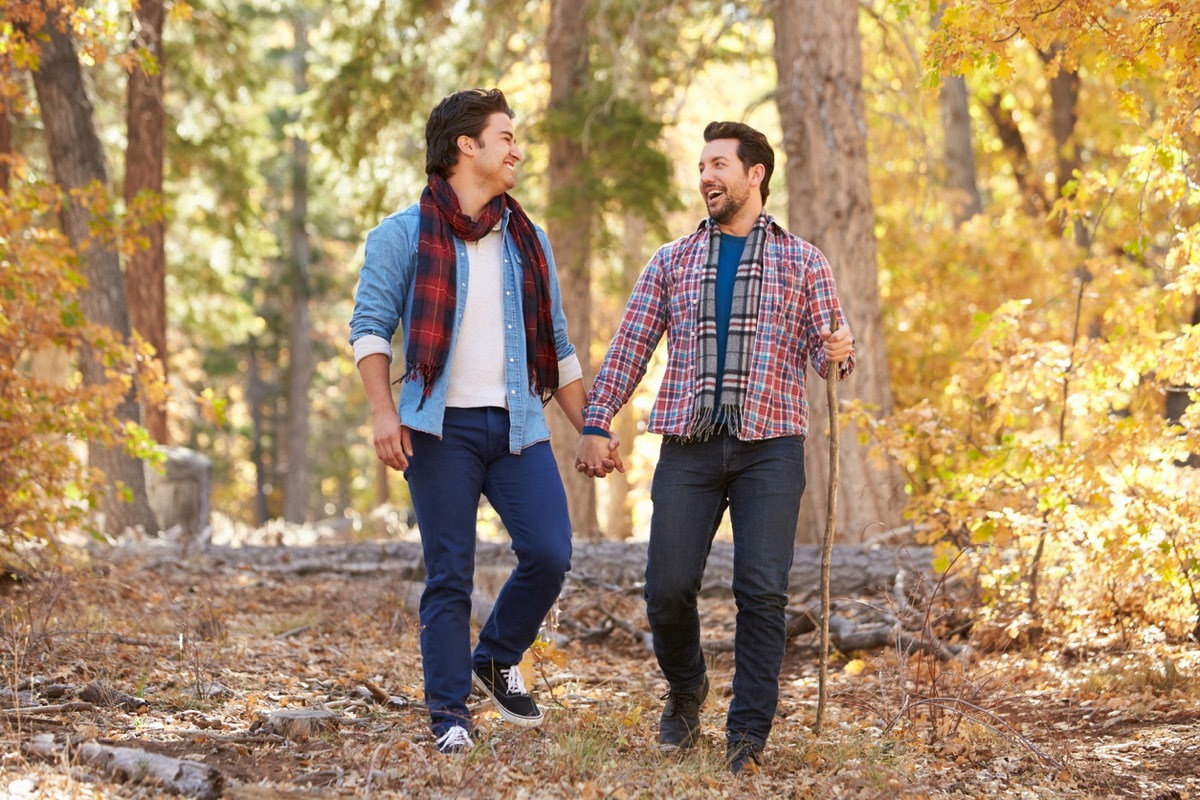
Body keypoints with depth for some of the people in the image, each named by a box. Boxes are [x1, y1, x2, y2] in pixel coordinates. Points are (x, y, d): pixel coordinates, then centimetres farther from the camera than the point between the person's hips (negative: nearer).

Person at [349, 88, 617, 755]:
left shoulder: (529, 241, 17)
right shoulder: (404, 235, 3)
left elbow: (557, 346, 20)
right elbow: (371, 327, -2)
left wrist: (588, 430, 14)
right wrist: (384, 412, -15)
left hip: (519, 426, 4)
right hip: (441, 427, -4)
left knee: (550, 555, -9)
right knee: (450, 575, -1)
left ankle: (498, 658, 16)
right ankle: (450, 714, 9)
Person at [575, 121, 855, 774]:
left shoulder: (801, 261, 10)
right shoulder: (671, 262, 14)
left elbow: (827, 352, 8)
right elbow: (629, 347, 12)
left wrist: (839, 352, -16)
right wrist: (596, 424, 5)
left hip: (770, 448, -1)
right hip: (690, 445, 2)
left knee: (762, 592, -8)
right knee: (668, 587, -3)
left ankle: (748, 733, 1)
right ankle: (685, 690, 25)